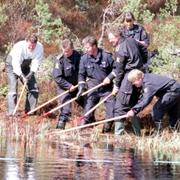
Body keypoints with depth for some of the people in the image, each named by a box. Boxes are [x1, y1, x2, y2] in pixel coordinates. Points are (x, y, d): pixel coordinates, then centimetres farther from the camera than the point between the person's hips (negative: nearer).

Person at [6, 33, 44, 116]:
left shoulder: (40, 47, -20)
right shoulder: (19, 47, -33)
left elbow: (36, 62, -21)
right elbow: (16, 64, -38)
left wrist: (31, 73, -35)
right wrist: (21, 76, -47)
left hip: (25, 67, 5)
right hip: (12, 65, -5)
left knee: (34, 89, -2)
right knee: (13, 89, -15)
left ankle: (29, 111, 4)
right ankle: (11, 112, -16)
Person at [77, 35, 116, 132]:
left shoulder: (106, 56, -13)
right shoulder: (84, 58, -7)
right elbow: (82, 74, 1)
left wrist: (110, 77, -15)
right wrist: (81, 88, -7)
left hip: (107, 87, -1)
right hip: (93, 87, 1)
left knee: (111, 108, -1)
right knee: (88, 107, 0)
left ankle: (108, 126, 14)